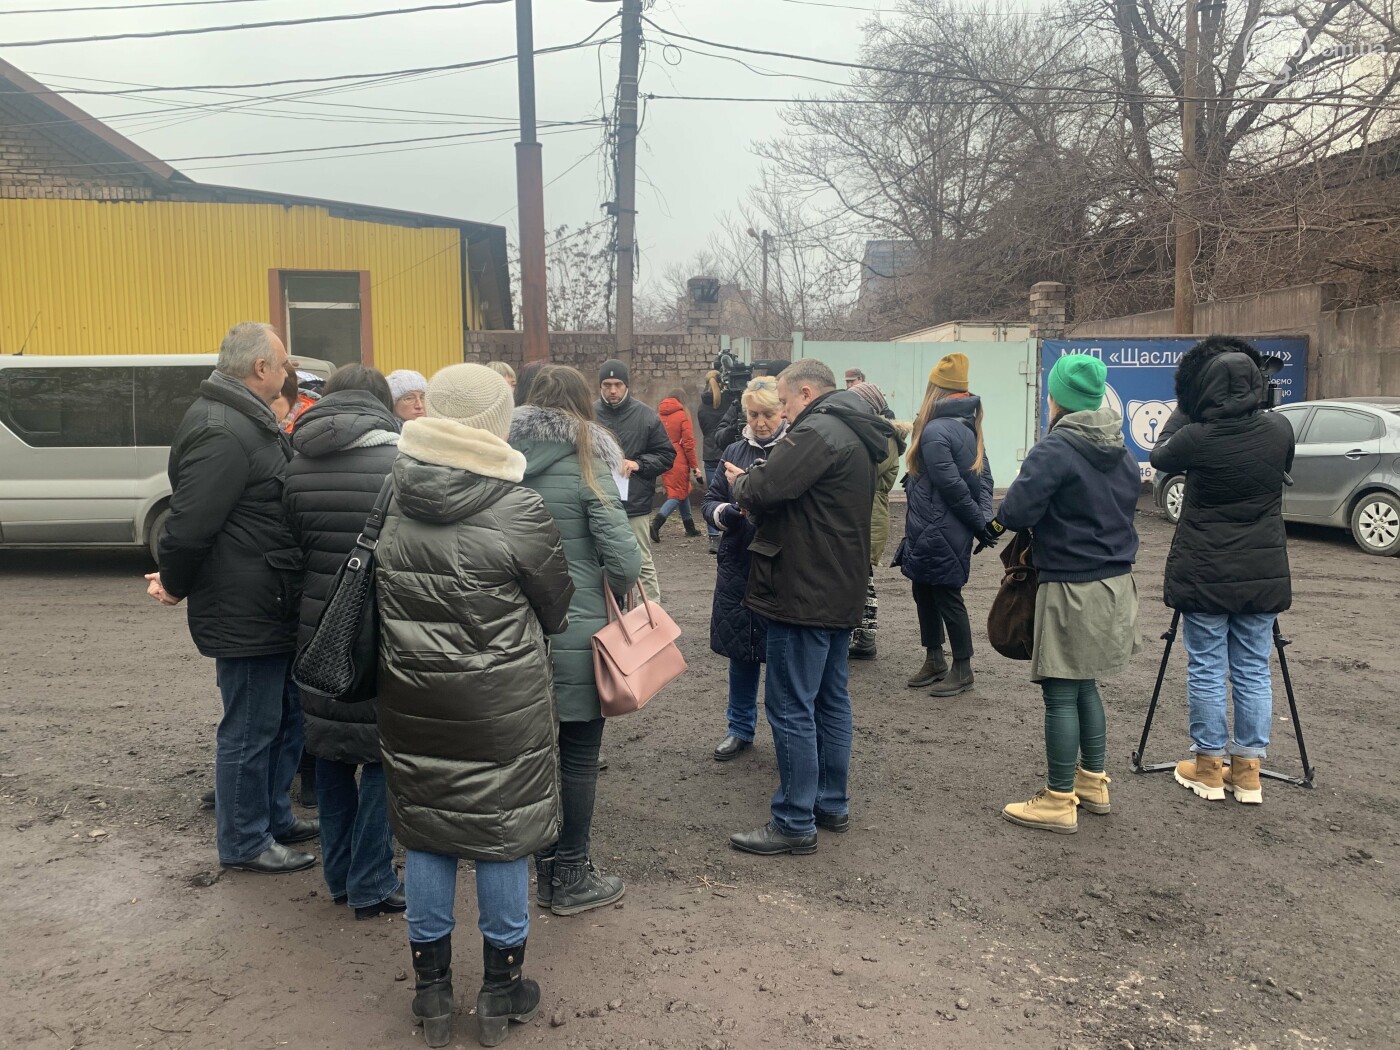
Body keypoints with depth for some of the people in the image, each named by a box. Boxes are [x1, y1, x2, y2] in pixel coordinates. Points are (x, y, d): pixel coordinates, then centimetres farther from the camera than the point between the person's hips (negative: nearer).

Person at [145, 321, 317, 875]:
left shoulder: (248, 422, 13)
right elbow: (189, 522, -25)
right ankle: (245, 842, 21)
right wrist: (176, 584, -10)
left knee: (286, 716, 21)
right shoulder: (222, 435, -23)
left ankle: (275, 815, 37)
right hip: (247, 615, -10)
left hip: (273, 609, 10)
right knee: (250, 730, 5)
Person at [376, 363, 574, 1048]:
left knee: (425, 833, 15)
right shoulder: (518, 511, -17)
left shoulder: (388, 503, -4)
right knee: (500, 834, 11)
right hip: (501, 703, -4)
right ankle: (501, 990, 27)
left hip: (411, 700, 4)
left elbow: (379, 599, 9)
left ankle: (431, 989, 30)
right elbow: (556, 610, -4)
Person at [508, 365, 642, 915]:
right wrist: (617, 590, 3)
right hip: (577, 632, -5)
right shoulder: (586, 463, -11)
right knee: (579, 756, 8)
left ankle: (546, 870, 28)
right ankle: (571, 878, 19)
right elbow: (624, 557, -17)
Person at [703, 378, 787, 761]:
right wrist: (724, 513, -12)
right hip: (738, 567, 4)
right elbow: (709, 502, 10)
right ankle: (740, 727, 33)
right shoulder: (734, 452, 8)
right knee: (741, 651, 15)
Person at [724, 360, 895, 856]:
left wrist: (740, 480, -4)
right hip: (841, 590, 11)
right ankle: (832, 804, 28)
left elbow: (764, 490, -26)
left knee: (791, 708, -3)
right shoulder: (855, 434, 16)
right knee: (831, 699, 17)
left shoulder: (817, 432, -17)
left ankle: (795, 823, 5)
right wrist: (756, 488, 4)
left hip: (804, 592, -11)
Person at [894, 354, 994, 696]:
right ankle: (934, 661, 26)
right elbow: (983, 475, 8)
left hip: (937, 531, -9)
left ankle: (963, 670, 11)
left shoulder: (935, 431, -18)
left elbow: (951, 485, -21)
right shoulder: (968, 426, 11)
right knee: (925, 590, 17)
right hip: (942, 530, 9)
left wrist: (979, 522, -13)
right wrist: (984, 516, 0)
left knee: (946, 596, 1)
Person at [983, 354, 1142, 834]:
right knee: (1085, 685, 21)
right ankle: (1093, 783, 30)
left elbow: (1017, 511, -22)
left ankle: (1059, 802, 10)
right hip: (1115, 583, 8)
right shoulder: (1123, 453, 9)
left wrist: (994, 524, -2)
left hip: (1073, 589, -8)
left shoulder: (1054, 450, -17)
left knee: (1061, 694, 1)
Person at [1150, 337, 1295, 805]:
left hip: (1205, 575, -4)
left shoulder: (1197, 438, -15)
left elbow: (1159, 457, 6)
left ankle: (1209, 767, 15)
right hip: (1263, 574, 4)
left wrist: (1183, 410, 13)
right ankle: (1247, 770, 17)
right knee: (1253, 671, 10)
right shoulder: (1279, 430, -4)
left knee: (1206, 670, 6)